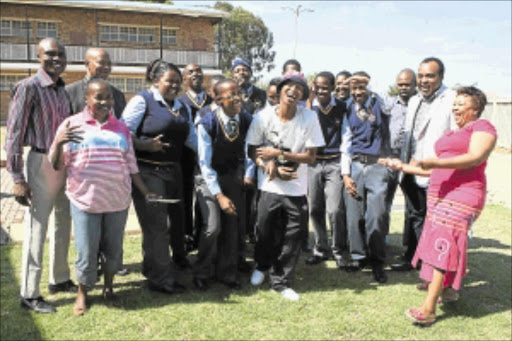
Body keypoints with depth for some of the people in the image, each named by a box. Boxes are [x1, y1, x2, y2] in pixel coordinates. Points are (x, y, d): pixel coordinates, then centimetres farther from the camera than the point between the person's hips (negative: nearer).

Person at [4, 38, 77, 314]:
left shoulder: (64, 89, 8)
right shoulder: (29, 87, -12)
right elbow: (13, 134, -13)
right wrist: (17, 179, -16)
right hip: (42, 163, -7)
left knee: (64, 223, 17)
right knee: (37, 228, -2)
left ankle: (59, 279, 33)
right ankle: (29, 294, 10)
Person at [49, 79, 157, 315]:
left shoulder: (120, 128, 11)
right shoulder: (72, 125, 0)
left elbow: (131, 165, 14)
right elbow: (56, 165, -3)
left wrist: (145, 192, 10)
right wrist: (58, 142, -22)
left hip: (117, 201, 3)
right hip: (85, 201, -3)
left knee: (113, 249, 12)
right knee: (86, 252, 2)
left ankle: (108, 289, 33)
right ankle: (82, 294, 25)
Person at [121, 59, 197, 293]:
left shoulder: (182, 108, 16)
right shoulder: (142, 100, -5)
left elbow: (192, 138, 15)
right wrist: (143, 145, -28)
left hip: (173, 171, 7)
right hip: (149, 171, -7)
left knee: (175, 219, 19)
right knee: (156, 224, -6)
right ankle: (159, 279, 3)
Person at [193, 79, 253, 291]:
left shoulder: (247, 120, -10)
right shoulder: (207, 124, -20)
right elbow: (205, 163, -17)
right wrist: (219, 196, -20)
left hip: (234, 177, 4)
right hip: (210, 178, -4)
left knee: (232, 227, 5)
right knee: (213, 227, -14)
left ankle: (226, 273, 24)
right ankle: (201, 273, 9)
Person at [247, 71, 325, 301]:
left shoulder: (309, 118, -7)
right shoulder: (263, 117, -6)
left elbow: (310, 156, -7)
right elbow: (252, 151, 1)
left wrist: (278, 154, -16)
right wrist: (270, 167, -16)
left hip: (297, 189, 0)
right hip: (269, 186, 0)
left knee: (294, 236, 2)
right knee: (265, 231, 8)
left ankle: (280, 281, 22)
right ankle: (262, 266, 40)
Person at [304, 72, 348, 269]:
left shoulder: (341, 108, 4)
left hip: (334, 162, -1)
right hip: (313, 162, 2)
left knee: (335, 210, -9)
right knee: (315, 209, 7)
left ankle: (338, 250, 11)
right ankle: (321, 249, 23)